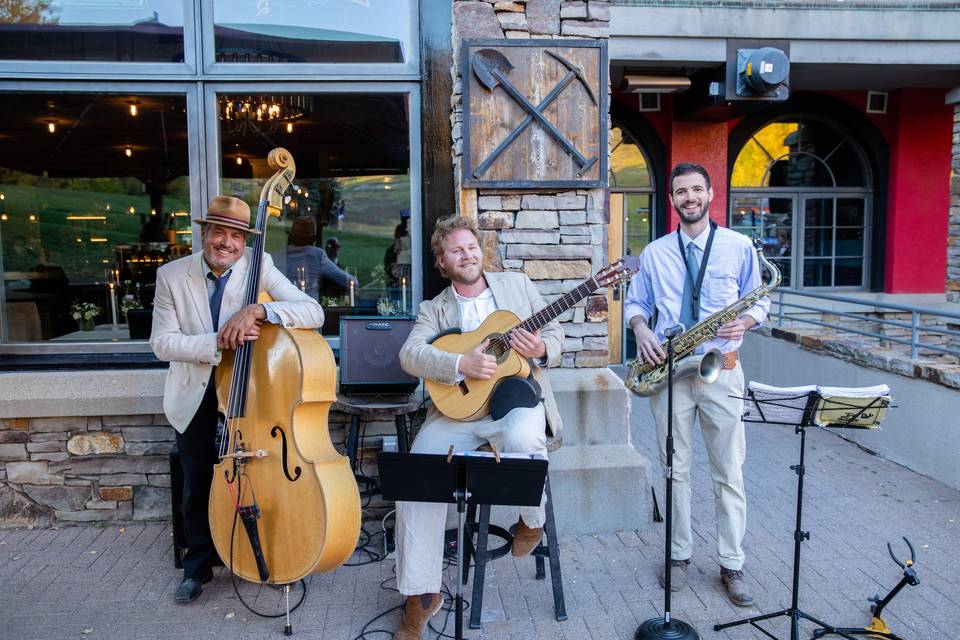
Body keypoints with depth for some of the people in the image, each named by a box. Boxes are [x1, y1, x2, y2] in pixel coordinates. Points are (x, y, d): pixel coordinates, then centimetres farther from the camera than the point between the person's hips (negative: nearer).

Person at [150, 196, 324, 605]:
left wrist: (258, 310, -37)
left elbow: (314, 313, -23)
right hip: (196, 397, 1)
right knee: (198, 482, 6)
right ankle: (199, 565, 30)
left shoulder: (260, 267, -12)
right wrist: (217, 343, -29)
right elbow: (162, 342, -14)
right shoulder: (171, 275, -8)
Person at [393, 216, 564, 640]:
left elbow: (555, 333, 13)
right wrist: (461, 364, -24)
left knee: (521, 440, -37)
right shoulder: (434, 309, 10)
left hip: (516, 400, -1)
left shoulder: (518, 284, 13)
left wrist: (542, 349, -12)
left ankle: (532, 521, -1)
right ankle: (421, 594, -5)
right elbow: (410, 354, -8)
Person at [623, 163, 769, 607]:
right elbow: (635, 303, 13)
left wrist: (746, 321, -14)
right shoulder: (654, 253, 8)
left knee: (729, 472, 3)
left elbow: (759, 300, 8)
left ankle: (732, 566, 16)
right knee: (675, 468, 9)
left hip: (720, 370, -1)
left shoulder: (738, 246, 3)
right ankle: (679, 555, 23)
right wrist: (640, 328, -9)